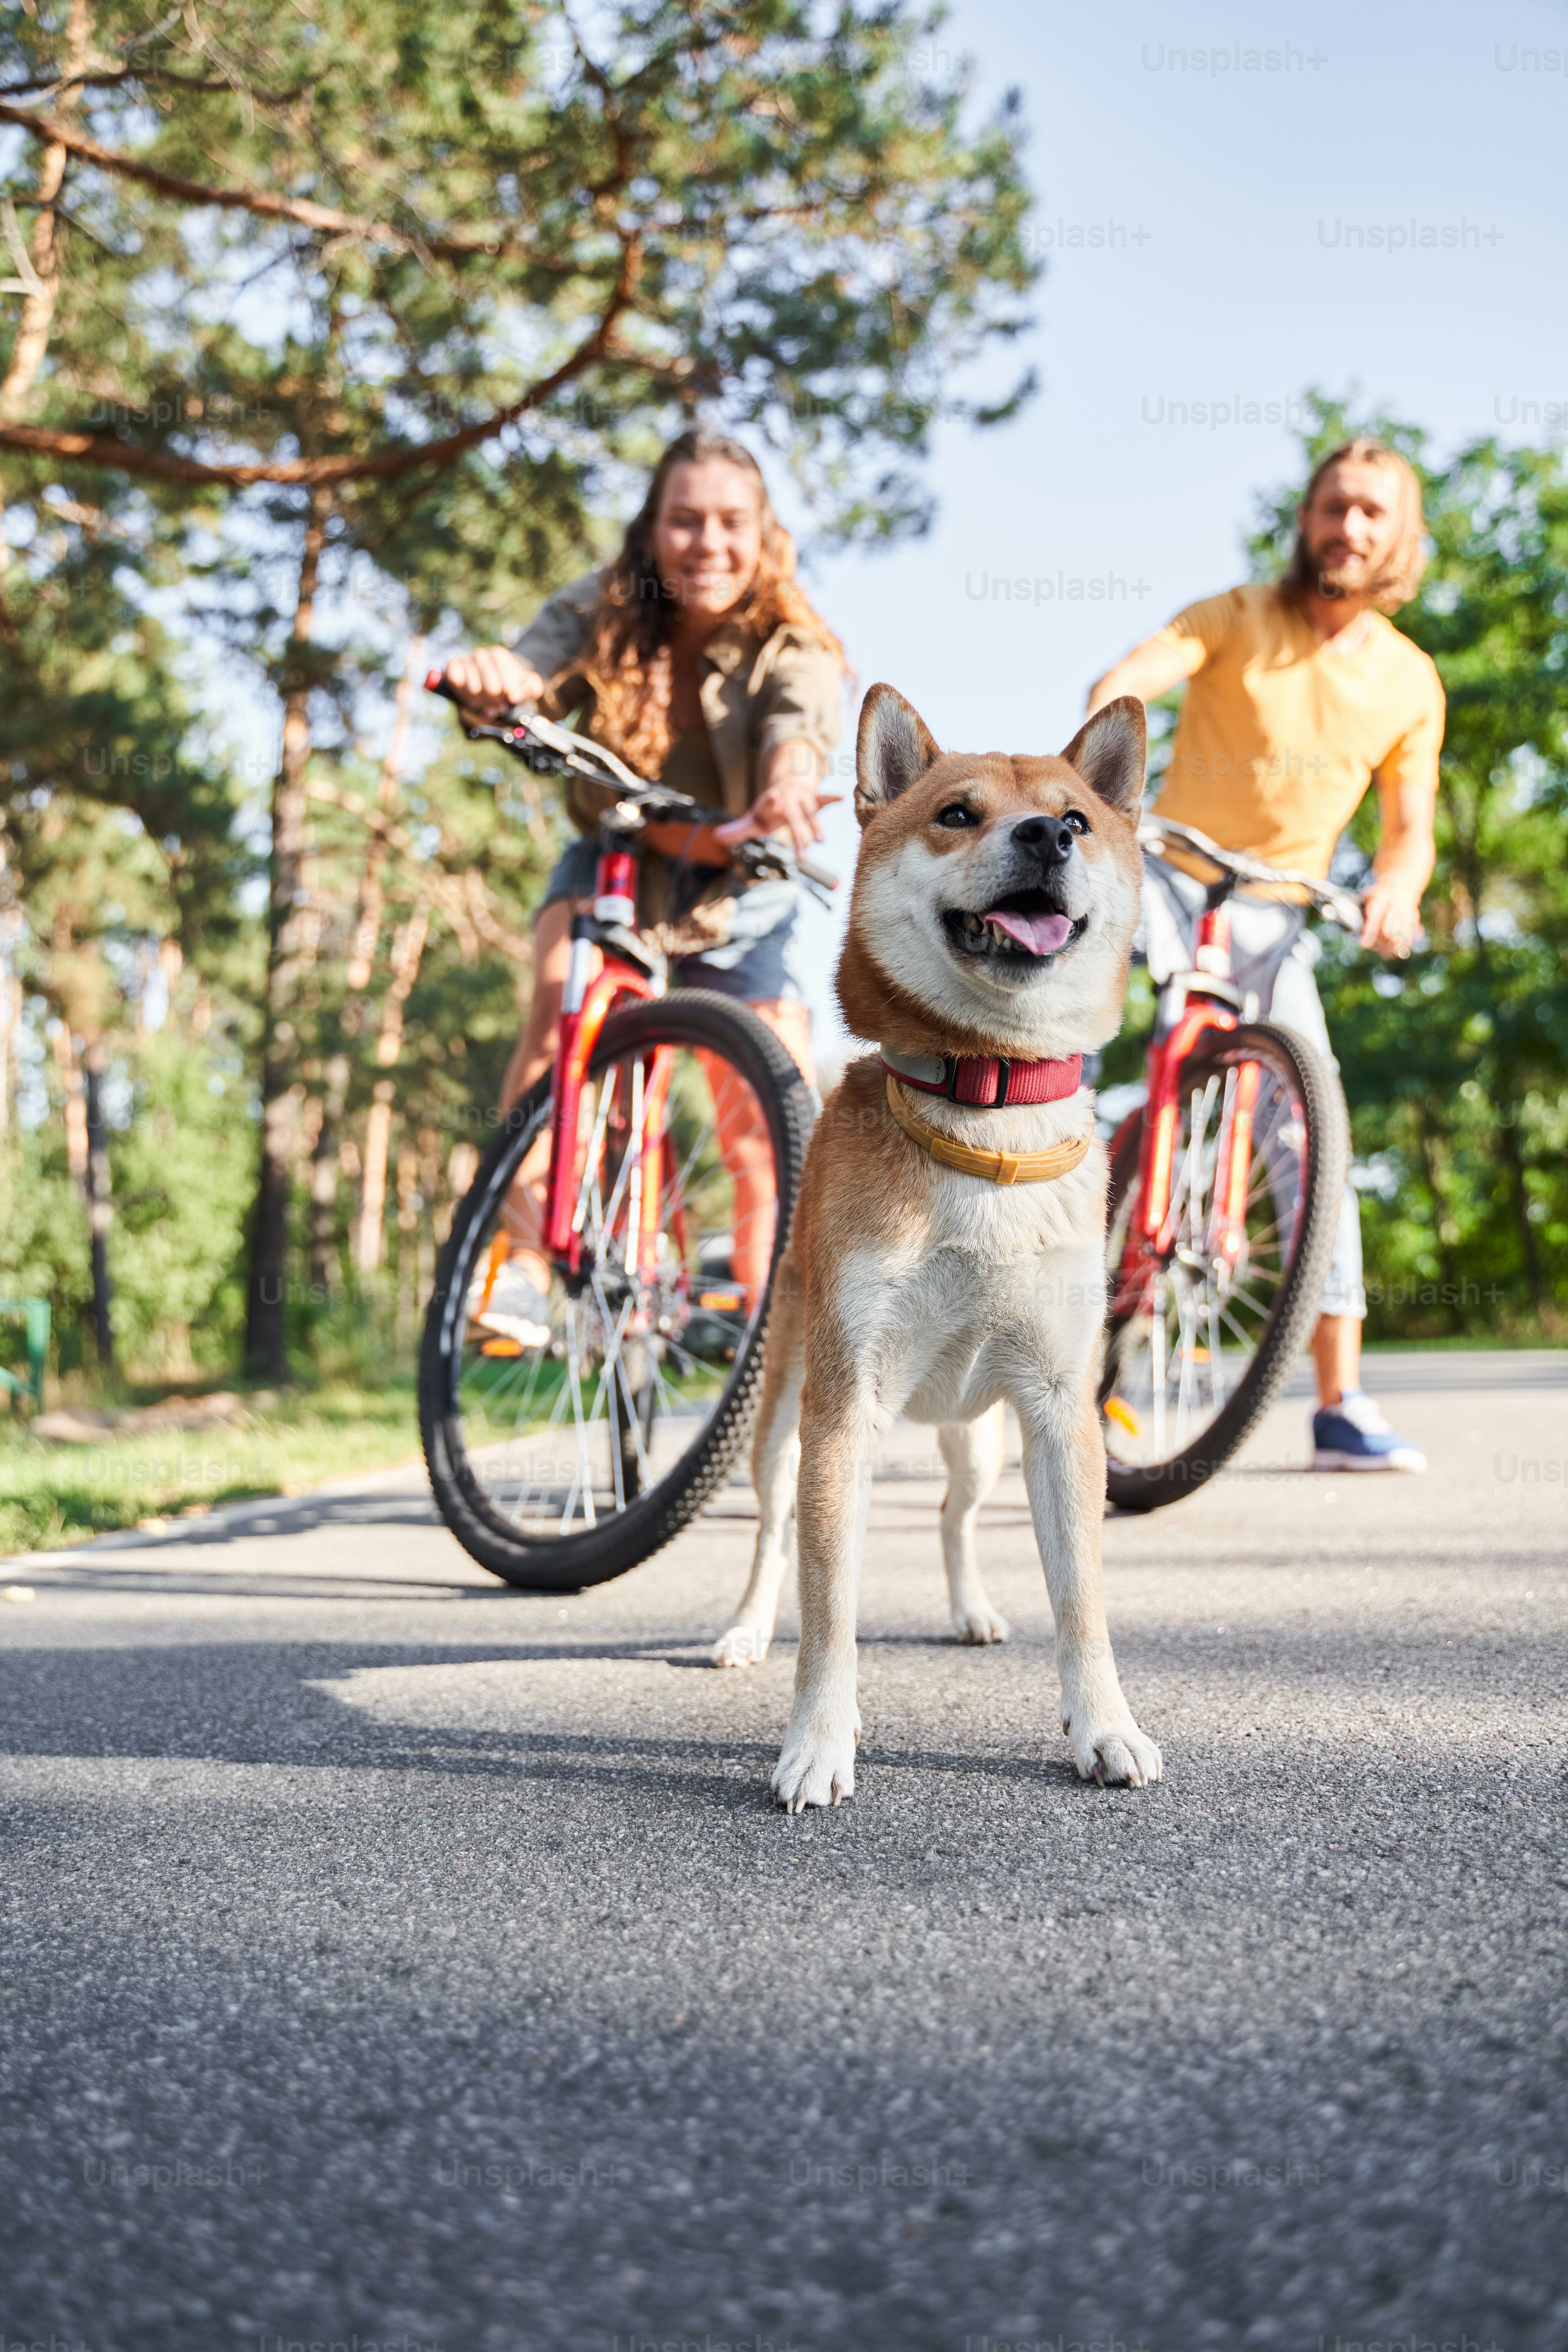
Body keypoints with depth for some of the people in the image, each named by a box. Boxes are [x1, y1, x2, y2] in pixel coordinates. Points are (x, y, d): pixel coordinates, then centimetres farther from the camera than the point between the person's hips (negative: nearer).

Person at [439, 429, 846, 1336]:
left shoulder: (794, 649, -18)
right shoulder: (603, 614, -14)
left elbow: (801, 726, -40)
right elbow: (534, 670, -33)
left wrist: (788, 785, -64)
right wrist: (491, 677, -58)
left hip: (739, 895, 0)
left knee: (771, 1139, -10)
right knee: (565, 994, -32)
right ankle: (527, 1261, -33)